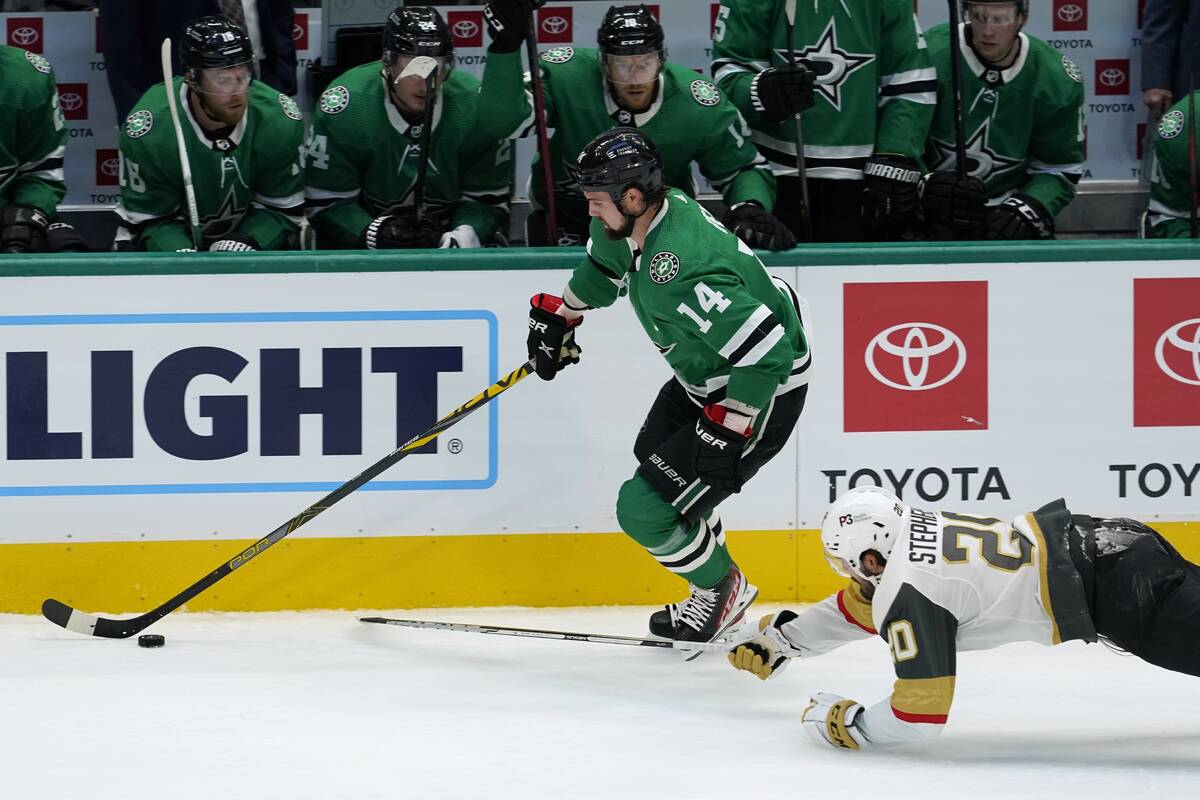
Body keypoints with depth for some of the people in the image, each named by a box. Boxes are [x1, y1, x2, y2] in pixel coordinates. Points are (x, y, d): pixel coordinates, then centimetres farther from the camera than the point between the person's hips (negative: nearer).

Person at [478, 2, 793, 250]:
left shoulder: (698, 105, -21)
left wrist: (751, 208, -32)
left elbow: (745, 169, -9)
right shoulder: (566, 76, -26)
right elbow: (500, 121, -37)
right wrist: (506, 45, -48)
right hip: (568, 215, -2)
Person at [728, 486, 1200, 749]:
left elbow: (921, 715, -12)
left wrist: (842, 723, 2)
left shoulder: (911, 592, -14)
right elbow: (859, 609, 33)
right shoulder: (909, 527, 12)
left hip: (1108, 587, -9)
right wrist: (777, 642, 40)